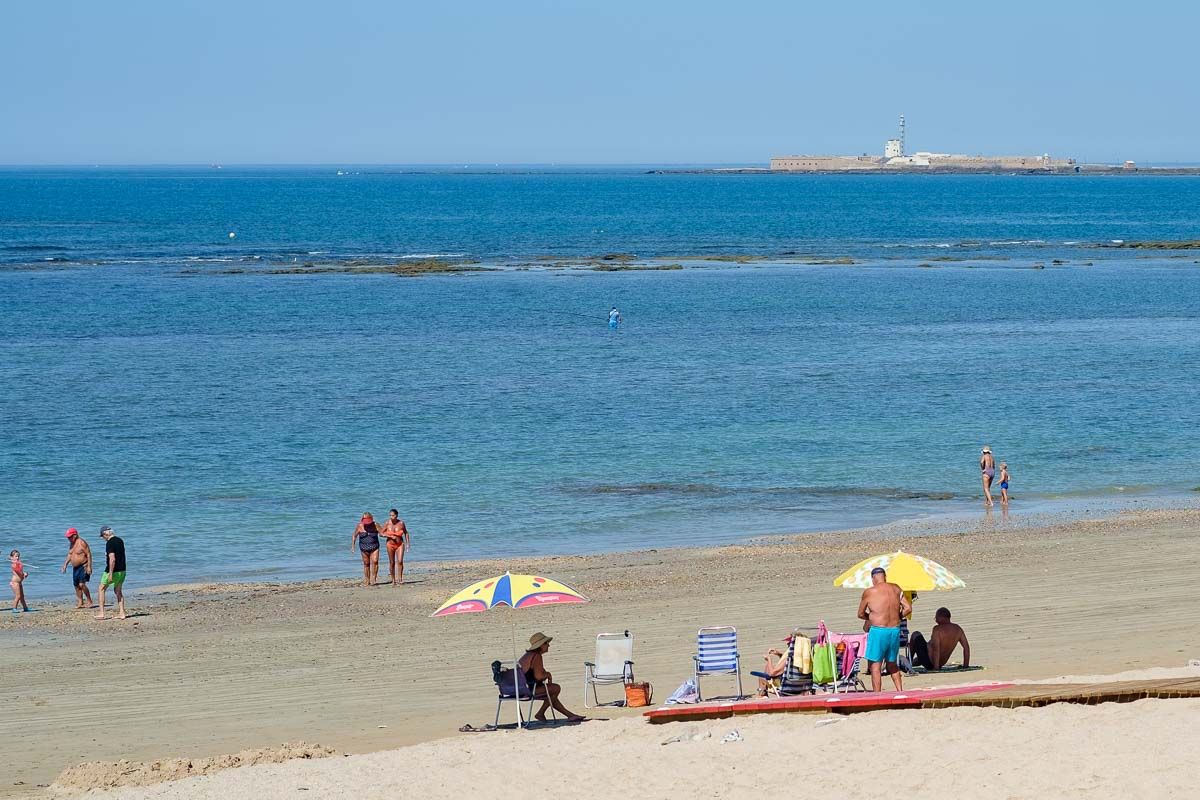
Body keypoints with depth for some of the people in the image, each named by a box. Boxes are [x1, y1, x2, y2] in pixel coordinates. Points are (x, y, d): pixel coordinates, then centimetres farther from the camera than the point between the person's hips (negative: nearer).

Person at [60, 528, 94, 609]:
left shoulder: (81, 543, -15)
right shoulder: (71, 544, 10)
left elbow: (89, 554, -16)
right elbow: (69, 555, 21)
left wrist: (89, 567, -21)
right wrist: (65, 565, 13)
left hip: (83, 566, -9)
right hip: (75, 568, 9)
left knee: (82, 584, -18)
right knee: (77, 586, 7)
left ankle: (90, 602, -11)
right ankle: (80, 603, 14)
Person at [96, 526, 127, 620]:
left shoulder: (109, 543, -18)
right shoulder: (120, 540, 9)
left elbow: (112, 559, -25)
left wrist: (110, 574, -23)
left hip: (113, 570, -8)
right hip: (122, 570, 8)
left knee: (101, 589, 6)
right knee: (118, 591, 15)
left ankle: (101, 613, 3)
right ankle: (121, 613, 8)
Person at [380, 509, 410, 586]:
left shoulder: (401, 523, -7)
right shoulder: (387, 523, -8)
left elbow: (406, 533, 8)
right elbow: (381, 533, -5)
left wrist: (407, 544, 4)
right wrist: (390, 536, -17)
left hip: (400, 544, 0)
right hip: (390, 544, 0)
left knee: (400, 561, -17)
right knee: (392, 563, 6)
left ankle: (400, 578, -11)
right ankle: (393, 580, 17)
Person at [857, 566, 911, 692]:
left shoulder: (869, 592, -5)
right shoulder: (896, 589, 6)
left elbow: (860, 614, 5)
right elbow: (908, 608, 6)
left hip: (878, 631, -5)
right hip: (895, 630, 5)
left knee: (875, 666, 0)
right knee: (892, 664, 22)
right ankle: (900, 692, 19)